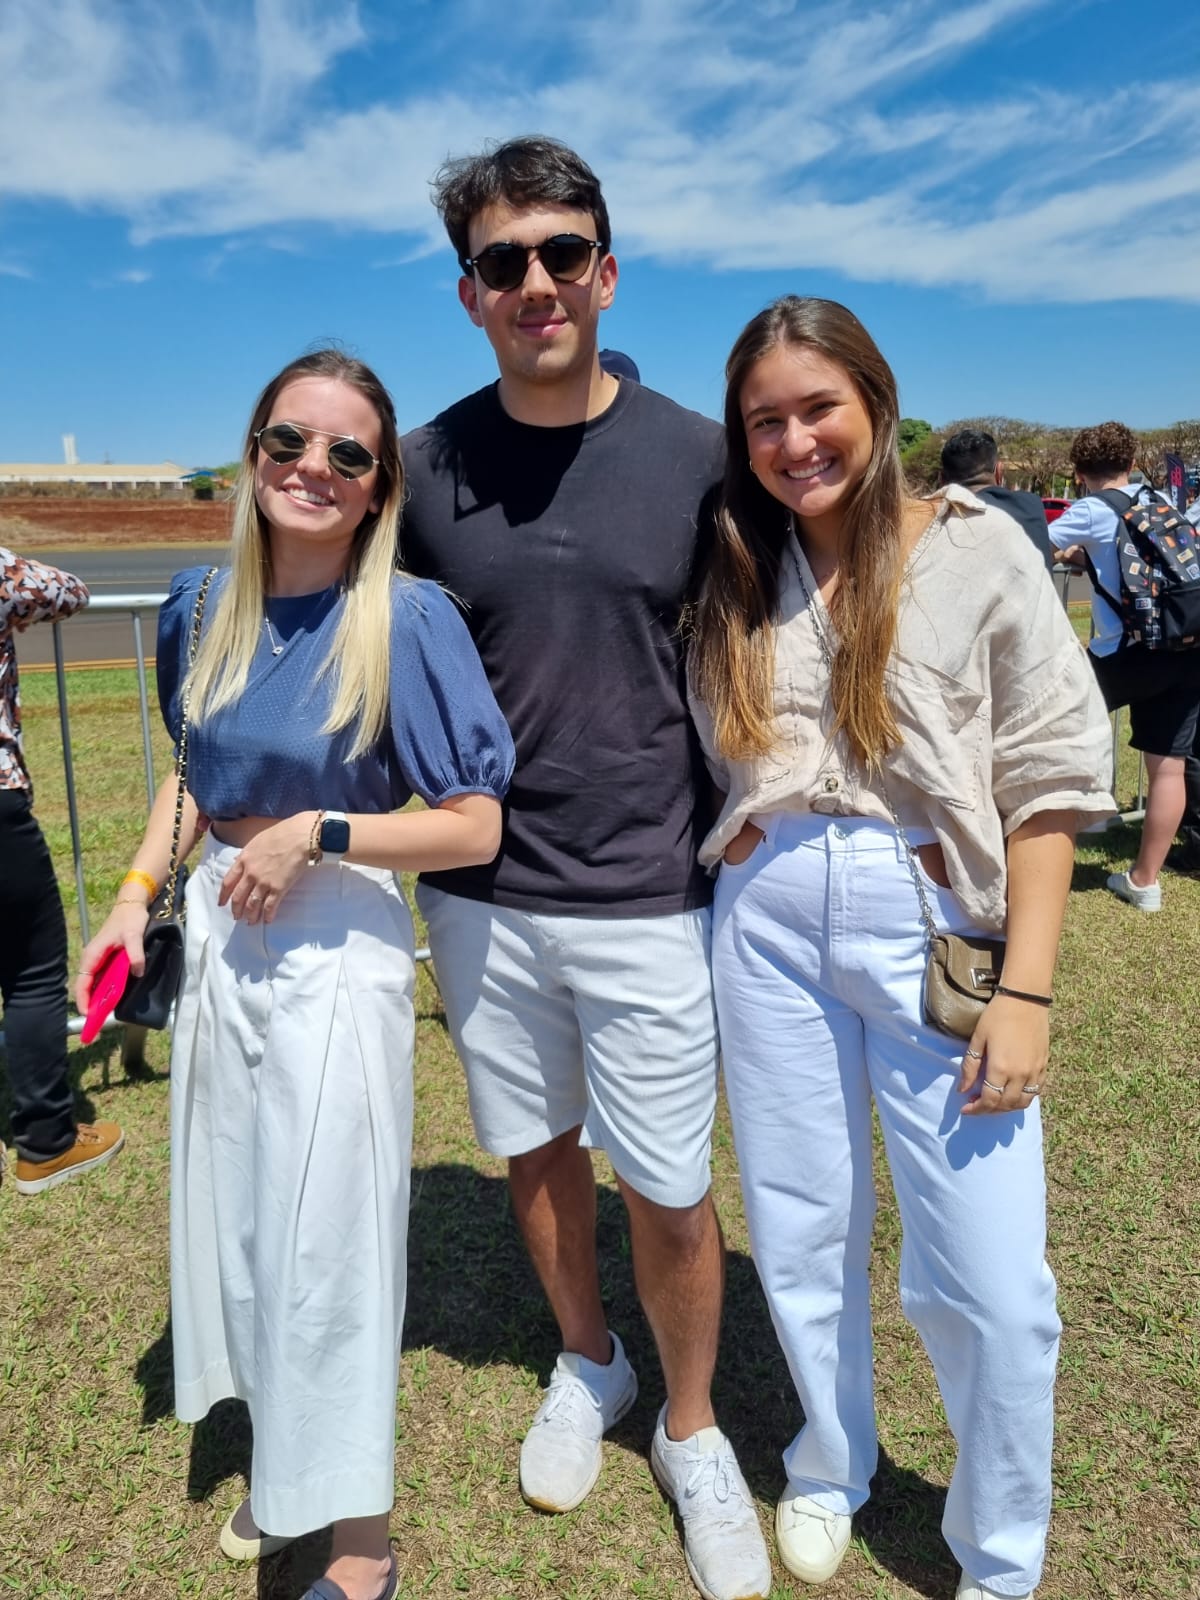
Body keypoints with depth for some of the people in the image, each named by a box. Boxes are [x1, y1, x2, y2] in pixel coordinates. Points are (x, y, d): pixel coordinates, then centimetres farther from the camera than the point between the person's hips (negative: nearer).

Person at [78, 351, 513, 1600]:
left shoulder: (405, 618, -16)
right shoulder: (201, 608, 1)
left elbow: (474, 828, -15)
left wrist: (315, 833, -21)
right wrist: (138, 888, 5)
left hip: (334, 946, -6)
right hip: (215, 934, 6)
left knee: (327, 1232, 6)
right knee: (234, 1211, 19)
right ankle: (279, 1462, 45)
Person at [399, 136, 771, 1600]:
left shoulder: (692, 456, -3)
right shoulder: (427, 466, 1)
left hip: (647, 894, -2)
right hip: (479, 893, 3)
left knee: (667, 1194, 7)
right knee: (535, 1149, 19)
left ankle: (692, 1432, 36)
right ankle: (584, 1365, 47)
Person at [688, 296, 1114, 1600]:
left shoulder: (977, 551, -2)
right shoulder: (735, 576, 8)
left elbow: (1049, 772, -6)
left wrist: (1024, 991, -10)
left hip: (937, 924, -3)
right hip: (769, 921, 3)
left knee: (988, 1283, -1)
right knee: (799, 1236, 14)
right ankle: (829, 1469, 42)